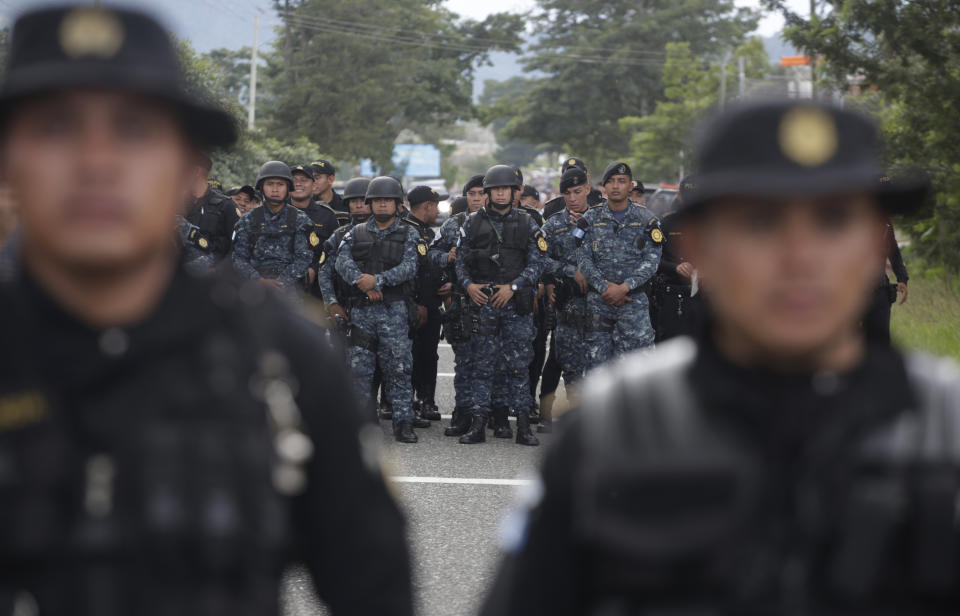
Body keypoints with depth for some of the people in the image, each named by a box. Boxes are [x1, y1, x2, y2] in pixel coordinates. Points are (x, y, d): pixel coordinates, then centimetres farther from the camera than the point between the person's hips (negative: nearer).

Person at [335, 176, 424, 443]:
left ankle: (403, 422, 0)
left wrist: (377, 280, -19)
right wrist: (361, 280, -19)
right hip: (361, 309, 2)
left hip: (394, 310, -2)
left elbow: (409, 268, -7)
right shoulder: (356, 233, 14)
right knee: (359, 368, 2)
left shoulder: (408, 235, 7)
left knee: (398, 368, -3)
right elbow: (342, 262, -1)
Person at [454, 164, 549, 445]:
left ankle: (523, 426, 3)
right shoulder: (473, 223, 8)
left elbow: (538, 262, 1)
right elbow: (461, 260, 10)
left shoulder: (527, 224, 6)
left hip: (516, 302, -1)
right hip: (481, 301, 1)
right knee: (482, 364, 1)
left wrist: (513, 287, -10)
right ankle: (478, 424, 4)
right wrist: (468, 285, -8)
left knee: (518, 364, -1)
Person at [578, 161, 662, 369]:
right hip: (597, 301, 1)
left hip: (634, 300, -1)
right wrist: (605, 288, -12)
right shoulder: (591, 219, 6)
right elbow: (583, 259, 0)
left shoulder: (646, 220, 4)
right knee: (596, 362, 3)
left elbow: (652, 260, -3)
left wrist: (625, 287, -14)